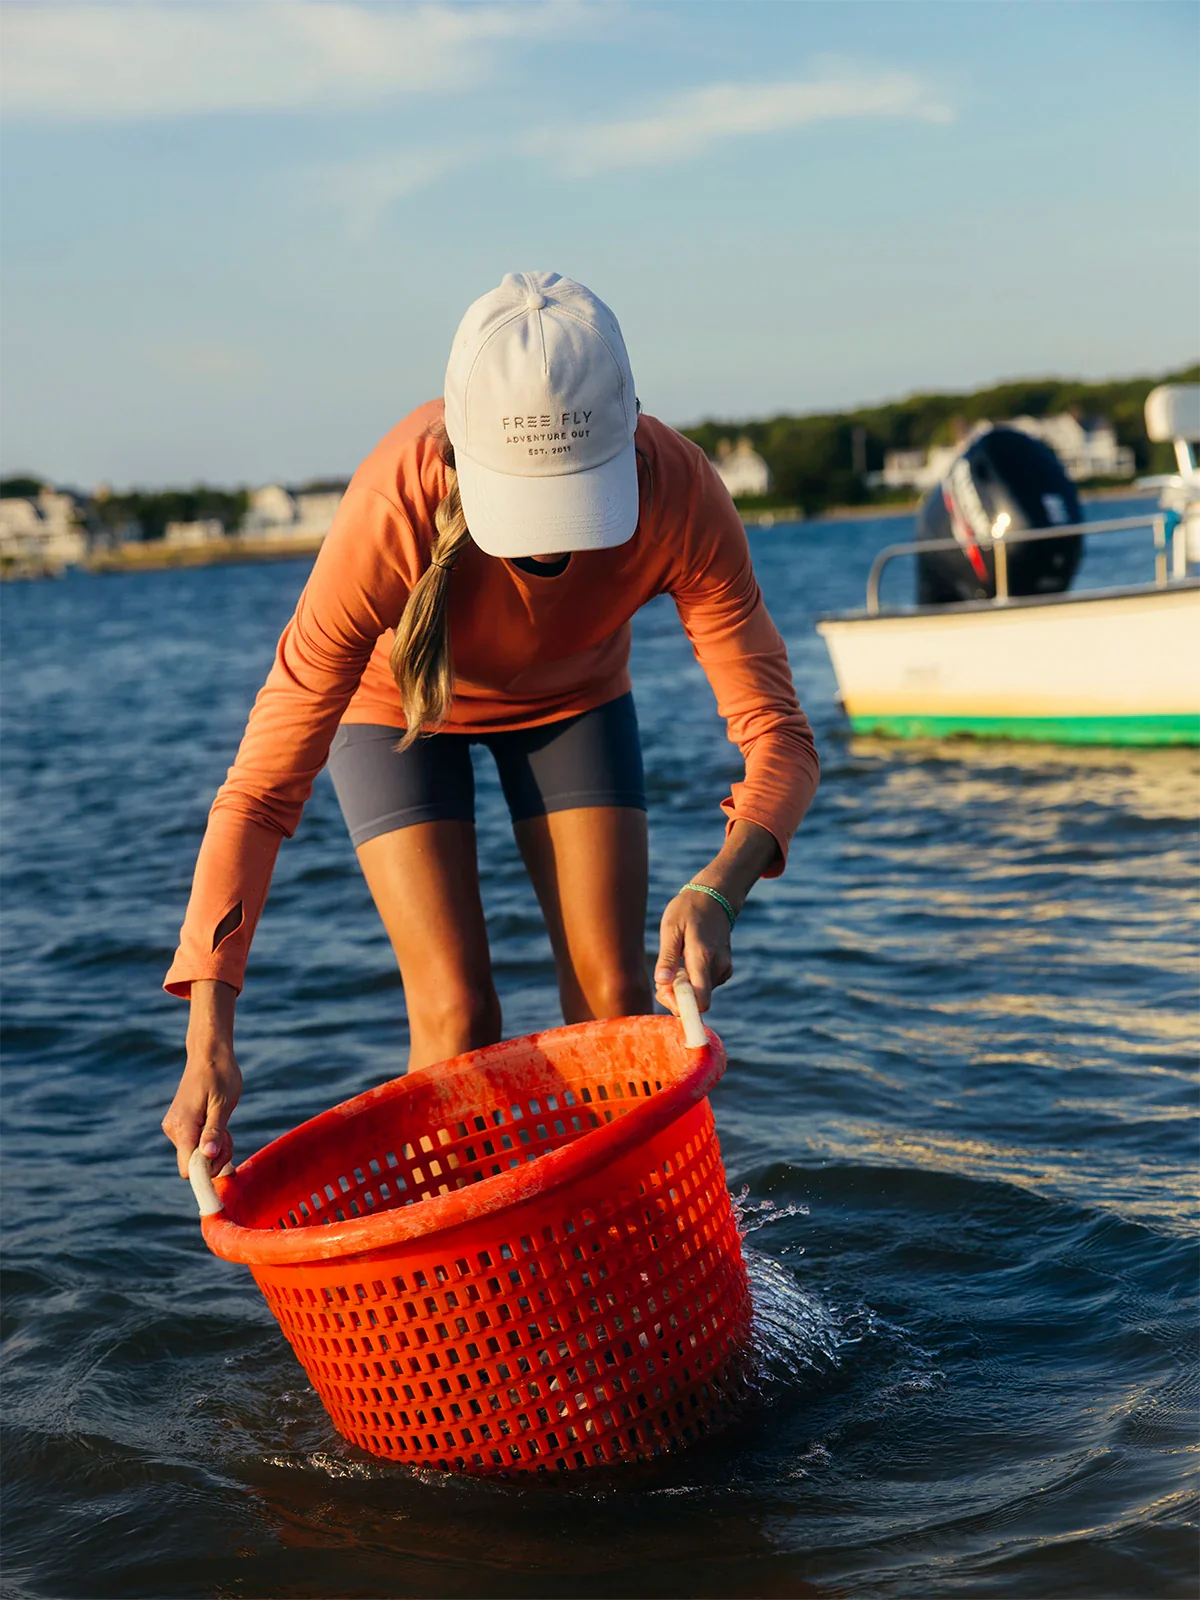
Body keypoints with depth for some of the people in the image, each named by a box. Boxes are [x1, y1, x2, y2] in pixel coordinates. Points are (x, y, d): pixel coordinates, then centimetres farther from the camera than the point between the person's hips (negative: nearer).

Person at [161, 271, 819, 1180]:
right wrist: (210, 1039, -46)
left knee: (614, 999, -6)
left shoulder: (680, 495, -36)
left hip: (572, 695, 2)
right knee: (457, 1014, -12)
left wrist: (717, 893, -53)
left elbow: (776, 733, -32)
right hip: (400, 698, -2)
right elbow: (266, 783, -38)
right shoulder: (393, 509, -41)